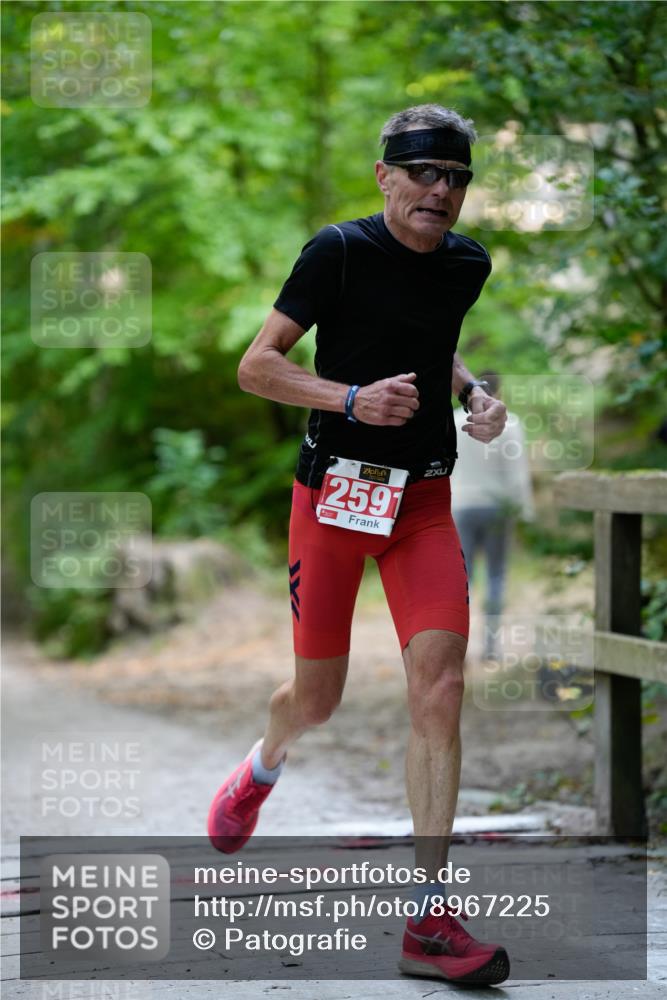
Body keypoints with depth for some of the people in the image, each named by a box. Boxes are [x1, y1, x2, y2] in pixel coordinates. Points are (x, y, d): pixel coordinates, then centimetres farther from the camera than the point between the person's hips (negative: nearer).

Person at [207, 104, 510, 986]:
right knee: (317, 698, 7)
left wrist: (471, 392, 7)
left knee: (439, 690, -12)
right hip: (334, 490, -3)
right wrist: (351, 398, -23)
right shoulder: (340, 250, -10)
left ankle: (429, 920, -9)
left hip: (425, 498, 3)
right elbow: (255, 366, -10)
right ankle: (262, 768, 46)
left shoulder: (468, 265, 6)